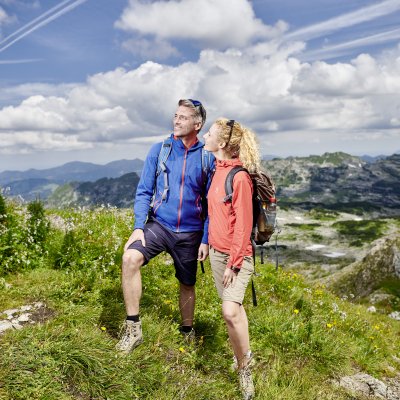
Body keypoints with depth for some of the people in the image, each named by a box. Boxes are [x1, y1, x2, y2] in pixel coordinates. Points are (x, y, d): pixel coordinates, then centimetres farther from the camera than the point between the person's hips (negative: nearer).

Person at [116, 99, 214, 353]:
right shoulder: (159, 150, -1)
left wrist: (206, 240, -3)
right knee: (130, 258, -26)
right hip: (158, 224, 0)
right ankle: (133, 328, -13)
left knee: (187, 284, 14)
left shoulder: (207, 157, -5)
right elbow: (144, 192, 0)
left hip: (190, 232, 0)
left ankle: (188, 331, 39)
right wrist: (138, 226, -11)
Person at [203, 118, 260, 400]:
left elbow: (243, 223, -19)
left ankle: (244, 363, 10)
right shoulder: (218, 170, 7)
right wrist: (209, 243, 19)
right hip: (217, 250, 8)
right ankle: (242, 355, 34)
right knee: (234, 307, 16)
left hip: (237, 254, -8)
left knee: (230, 311, -14)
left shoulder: (239, 176, -18)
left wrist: (233, 263, -18)